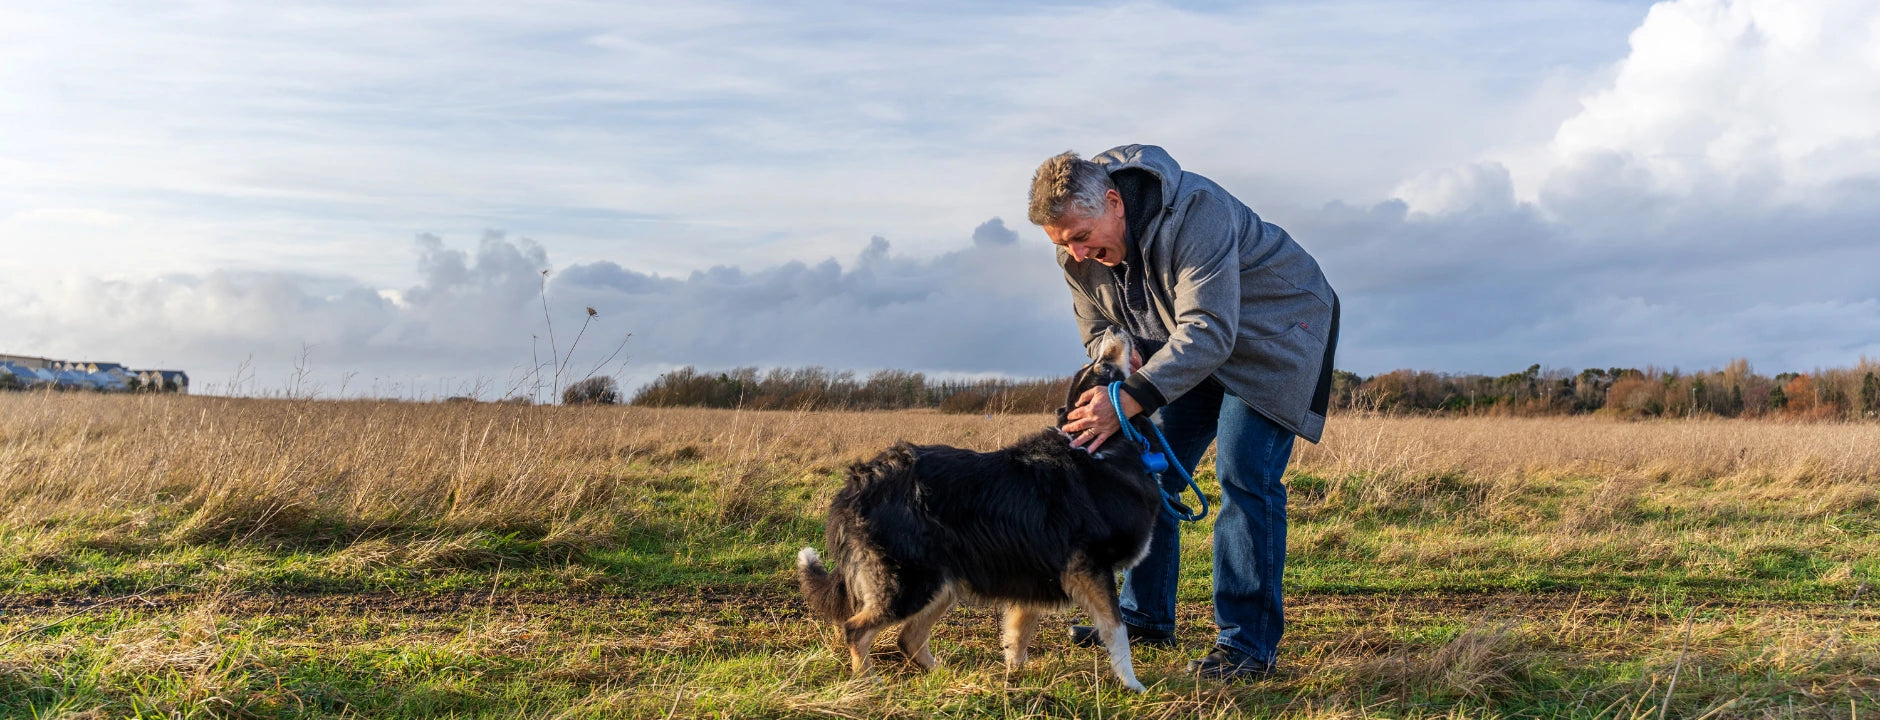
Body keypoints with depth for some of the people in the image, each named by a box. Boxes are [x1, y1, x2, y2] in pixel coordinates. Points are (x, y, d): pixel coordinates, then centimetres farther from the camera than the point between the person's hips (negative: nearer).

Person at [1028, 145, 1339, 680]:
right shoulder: (1078, 256, -11)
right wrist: (1119, 355, -23)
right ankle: (1145, 617, 18)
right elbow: (1097, 328, 4)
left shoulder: (1196, 211, -36)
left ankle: (1250, 644, -15)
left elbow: (1209, 330, -41)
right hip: (1191, 352, 8)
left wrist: (1130, 400, -50)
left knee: (1244, 474, -20)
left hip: (1276, 333, -8)